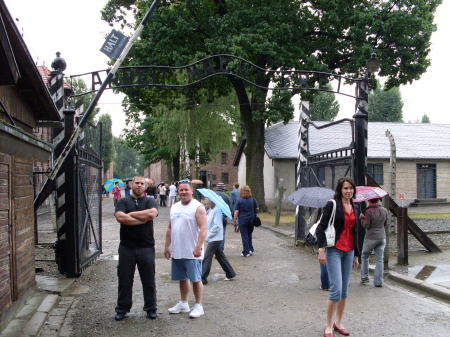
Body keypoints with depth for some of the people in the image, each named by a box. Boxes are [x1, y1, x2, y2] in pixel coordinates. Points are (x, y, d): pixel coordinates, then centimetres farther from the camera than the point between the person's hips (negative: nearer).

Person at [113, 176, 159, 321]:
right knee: (124, 280, 10)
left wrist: (130, 214, -11)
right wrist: (143, 219, -13)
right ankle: (122, 309, 25)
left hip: (146, 247, 0)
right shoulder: (123, 202, 5)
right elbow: (120, 217, -15)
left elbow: (152, 213, -18)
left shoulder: (150, 201, 4)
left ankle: (151, 308, 24)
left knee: (149, 280, 9)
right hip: (126, 247, 0)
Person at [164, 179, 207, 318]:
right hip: (176, 251, 7)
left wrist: (198, 247, -25)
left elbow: (203, 228, -17)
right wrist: (167, 246, 14)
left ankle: (198, 306, 14)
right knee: (182, 278, 17)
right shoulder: (174, 207, 11)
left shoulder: (198, 207, -10)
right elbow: (169, 229, 17)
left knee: (195, 279, 2)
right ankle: (183, 304, 31)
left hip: (192, 253, -7)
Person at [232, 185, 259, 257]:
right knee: (249, 235, 19)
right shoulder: (252, 199, -1)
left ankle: (246, 252, 6)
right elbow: (257, 209, 5)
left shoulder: (239, 200, -8)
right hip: (251, 219, 3)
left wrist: (234, 220, -3)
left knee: (244, 236, 3)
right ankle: (251, 249, 19)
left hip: (242, 220, -3)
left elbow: (236, 211, -10)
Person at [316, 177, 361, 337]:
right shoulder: (332, 205, -7)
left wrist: (356, 254, 20)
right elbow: (321, 228, -10)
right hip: (334, 250, -6)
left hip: (349, 252, 6)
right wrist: (321, 249, -19)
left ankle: (339, 322, 24)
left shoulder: (354, 209, 13)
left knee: (344, 289, 10)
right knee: (336, 289, -10)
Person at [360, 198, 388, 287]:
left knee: (364, 257, 15)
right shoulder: (384, 210, 2)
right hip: (382, 237, 4)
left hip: (371, 238, -4)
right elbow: (385, 224, 11)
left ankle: (364, 277, 17)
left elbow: (366, 225, -14)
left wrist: (362, 217, 1)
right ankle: (378, 281, 7)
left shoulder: (369, 211, -16)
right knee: (379, 259, 7)